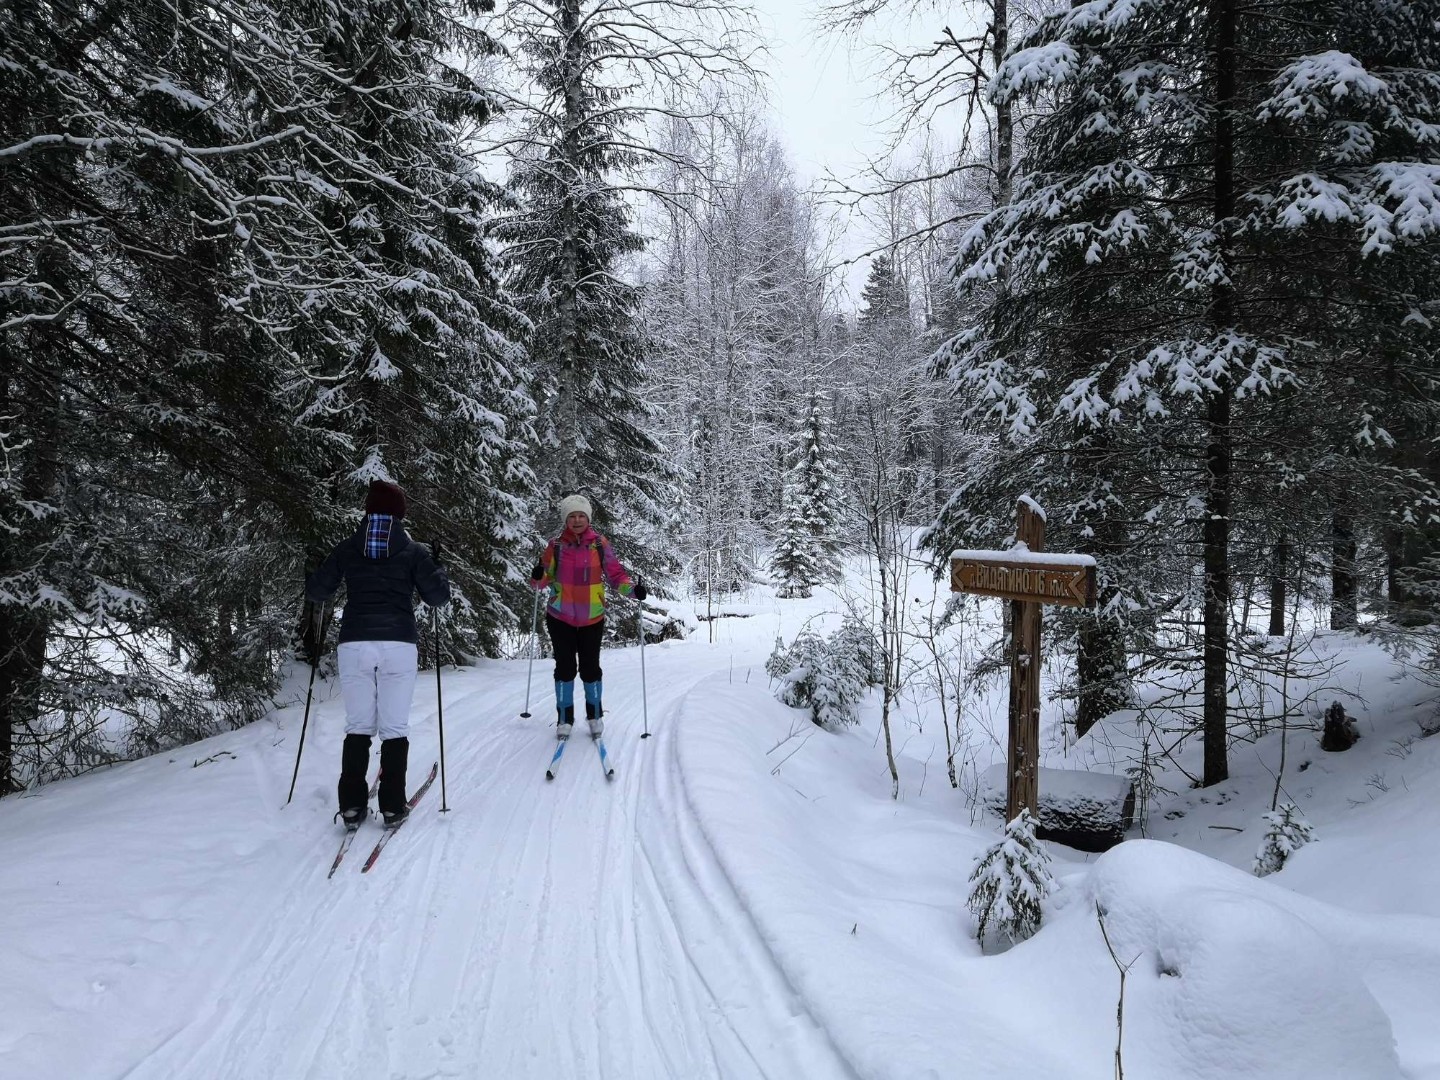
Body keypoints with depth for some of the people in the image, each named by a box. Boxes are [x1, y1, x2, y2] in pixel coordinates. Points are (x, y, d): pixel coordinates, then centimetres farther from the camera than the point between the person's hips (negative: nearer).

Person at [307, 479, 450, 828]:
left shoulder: (347, 548, 6)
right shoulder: (413, 551, 2)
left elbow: (315, 591, 10)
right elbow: (438, 596, 1)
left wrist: (331, 574, 30)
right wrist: (437, 566, 18)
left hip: (354, 645, 2)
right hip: (398, 645, -2)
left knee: (358, 726, 10)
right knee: (395, 728, 4)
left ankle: (352, 806, 7)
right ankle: (392, 807, 5)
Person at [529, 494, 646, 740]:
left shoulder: (600, 544, -5)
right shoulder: (556, 546, -4)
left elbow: (615, 574, -1)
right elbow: (544, 579, 0)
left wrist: (632, 589, -17)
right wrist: (538, 577, -22)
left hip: (592, 619, 0)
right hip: (561, 618, 0)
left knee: (590, 668, 6)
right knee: (565, 667, 4)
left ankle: (595, 715, 25)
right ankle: (564, 718, 18)